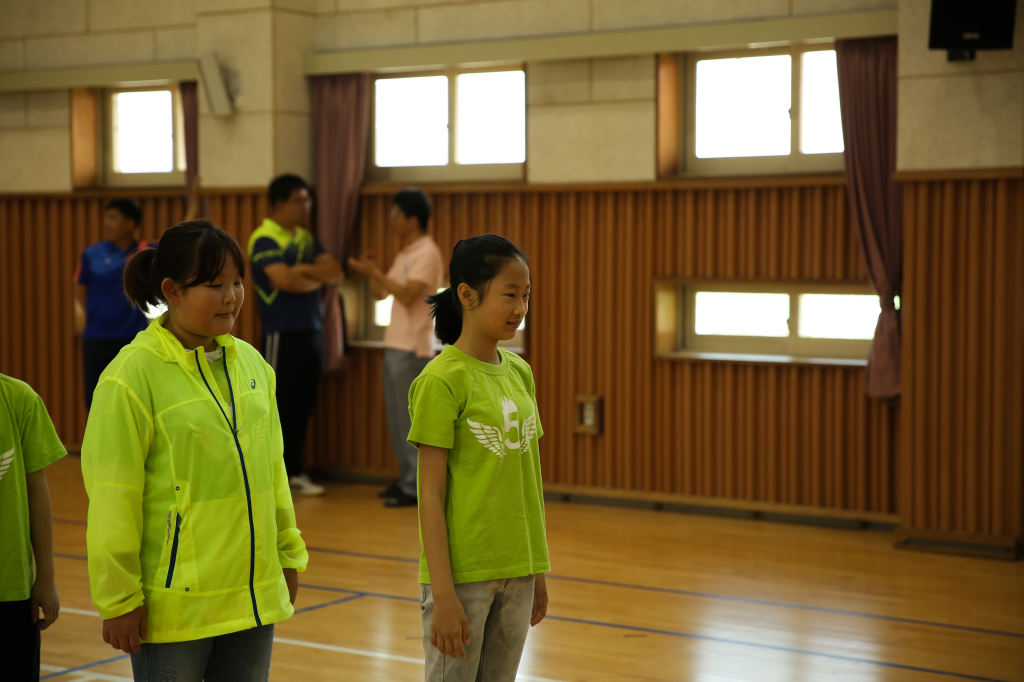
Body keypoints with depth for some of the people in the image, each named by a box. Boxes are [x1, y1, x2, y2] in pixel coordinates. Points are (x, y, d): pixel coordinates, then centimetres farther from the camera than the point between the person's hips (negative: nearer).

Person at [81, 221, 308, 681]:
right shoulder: (133, 375, -13)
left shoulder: (250, 362, 7)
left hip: (254, 595, 6)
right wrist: (118, 600, -11)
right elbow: (112, 498, -12)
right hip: (173, 604, -6)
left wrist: (288, 553, 18)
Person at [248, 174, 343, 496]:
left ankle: (294, 472, 18)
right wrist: (317, 277, -3)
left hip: (311, 331, 7)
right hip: (282, 334, -7)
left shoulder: (306, 238, 16)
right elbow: (285, 281, -21)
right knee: (277, 407, -3)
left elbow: (335, 272, 7)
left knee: (302, 408, 10)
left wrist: (304, 270, -11)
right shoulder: (264, 239, -9)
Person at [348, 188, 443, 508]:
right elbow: (380, 293, 18)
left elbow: (407, 295, -21)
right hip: (395, 344, 9)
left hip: (413, 348, -9)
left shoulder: (427, 253, -11)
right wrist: (372, 272, 2)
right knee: (395, 416, 12)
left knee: (409, 418, -6)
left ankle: (415, 488, -1)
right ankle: (406, 478, 20)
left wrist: (375, 272, -20)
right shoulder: (405, 253, 16)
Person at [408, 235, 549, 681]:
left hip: (517, 571, 6)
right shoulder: (442, 380, -12)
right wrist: (443, 595, -16)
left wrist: (537, 571, 14)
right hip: (462, 572, -6)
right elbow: (431, 493, -12)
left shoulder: (519, 372, 7)